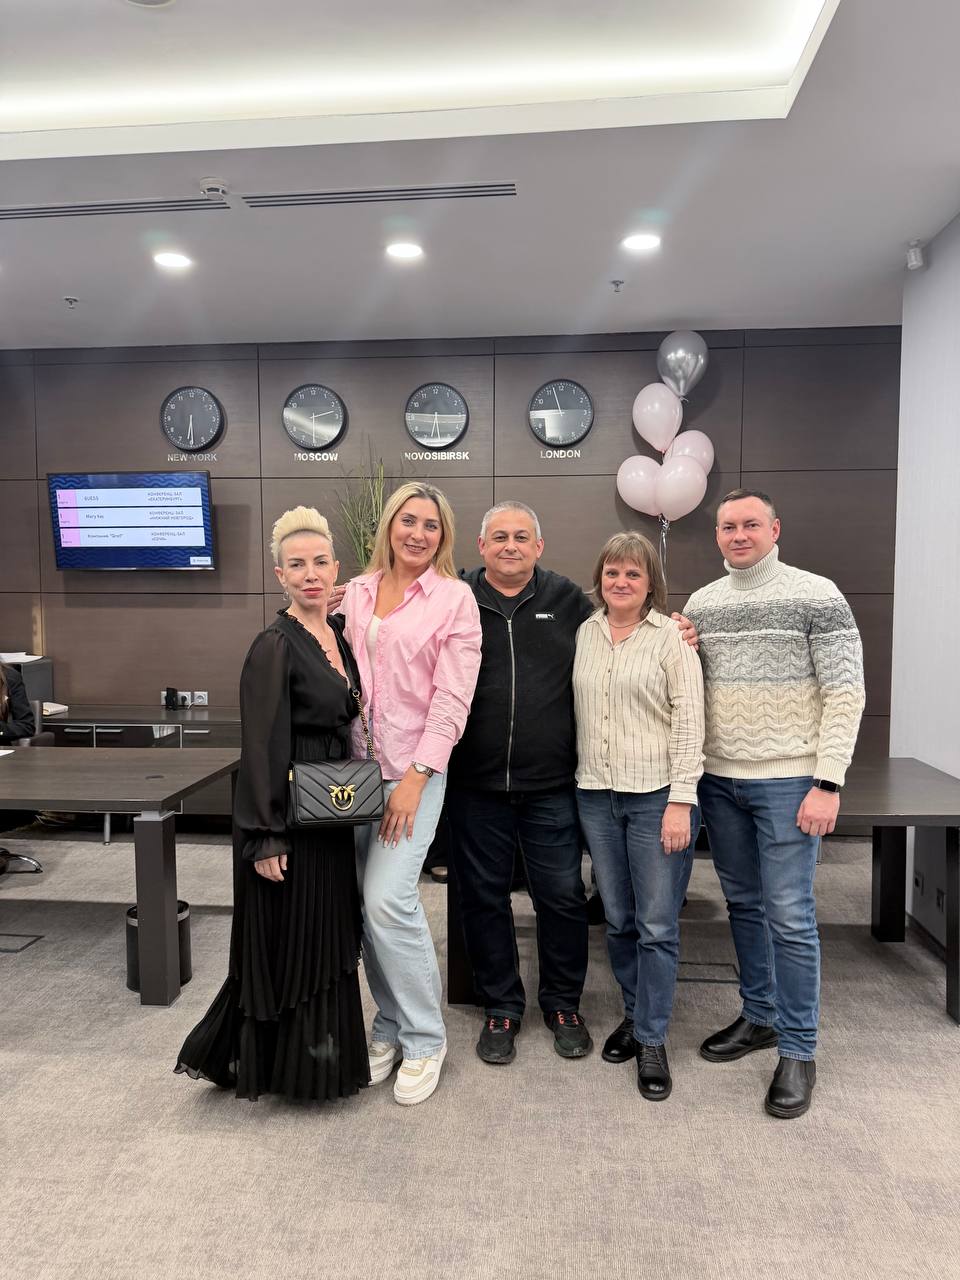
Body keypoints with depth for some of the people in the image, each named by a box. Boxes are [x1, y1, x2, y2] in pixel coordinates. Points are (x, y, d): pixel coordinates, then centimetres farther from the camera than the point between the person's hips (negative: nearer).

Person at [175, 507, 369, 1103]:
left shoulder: (338, 634, 8)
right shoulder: (275, 646, -16)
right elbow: (262, 747, -18)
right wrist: (266, 838, -19)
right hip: (290, 814, -8)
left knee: (328, 935, 17)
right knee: (290, 940, 5)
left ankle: (320, 1053, 35)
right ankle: (271, 1061, 26)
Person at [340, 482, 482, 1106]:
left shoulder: (455, 598, -3)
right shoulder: (357, 593, 10)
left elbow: (452, 697, -7)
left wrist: (415, 777, -13)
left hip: (415, 768, -4)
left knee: (389, 899, -12)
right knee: (368, 903, 6)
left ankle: (424, 1039, 9)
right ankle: (390, 1026, 26)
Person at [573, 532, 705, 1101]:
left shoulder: (671, 636, -5)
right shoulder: (584, 633, 8)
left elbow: (689, 720, -9)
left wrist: (681, 801, -14)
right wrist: (580, 781, 8)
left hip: (657, 796, -4)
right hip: (596, 796, 4)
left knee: (657, 925, 2)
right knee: (618, 920, 14)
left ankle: (653, 1040, 17)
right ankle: (636, 1014, 33)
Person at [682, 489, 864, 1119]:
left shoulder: (817, 596, -7)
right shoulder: (701, 603, 8)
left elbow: (846, 694, -10)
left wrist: (828, 783, -15)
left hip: (787, 781, -5)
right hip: (719, 781, 5)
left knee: (789, 916, -1)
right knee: (744, 905, 15)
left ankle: (799, 1049, 15)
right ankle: (760, 1015, 33)